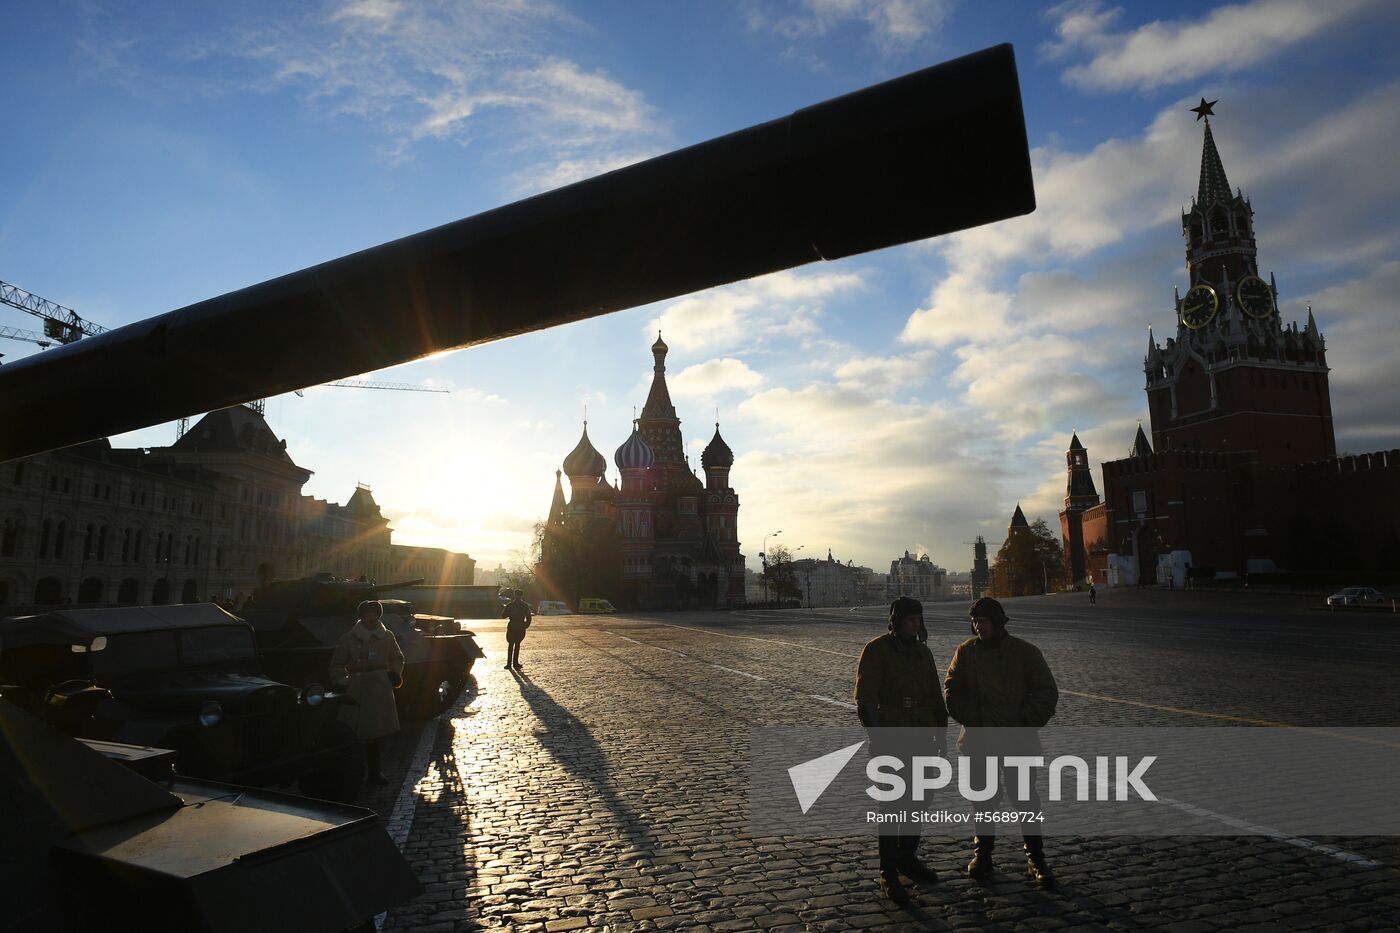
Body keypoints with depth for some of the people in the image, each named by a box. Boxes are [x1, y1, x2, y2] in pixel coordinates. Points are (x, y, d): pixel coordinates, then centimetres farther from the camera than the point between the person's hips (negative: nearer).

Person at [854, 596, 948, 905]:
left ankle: (908, 859, 34)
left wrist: (941, 733, 14)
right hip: (890, 743, -7)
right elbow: (865, 698, -14)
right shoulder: (876, 650, -11)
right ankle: (888, 873, 8)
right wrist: (877, 737, -20)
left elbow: (935, 696, 18)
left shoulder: (922, 651, 11)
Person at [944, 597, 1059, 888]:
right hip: (978, 743, 2)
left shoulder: (1025, 652, -3)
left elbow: (1047, 692, 0)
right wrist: (972, 721, -4)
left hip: (1018, 742, -1)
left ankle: (1036, 860, 17)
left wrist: (1026, 724, -8)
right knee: (983, 799, 10)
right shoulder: (966, 652, 0)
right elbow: (952, 692, 7)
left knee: (1025, 799, 0)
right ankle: (982, 855, 25)